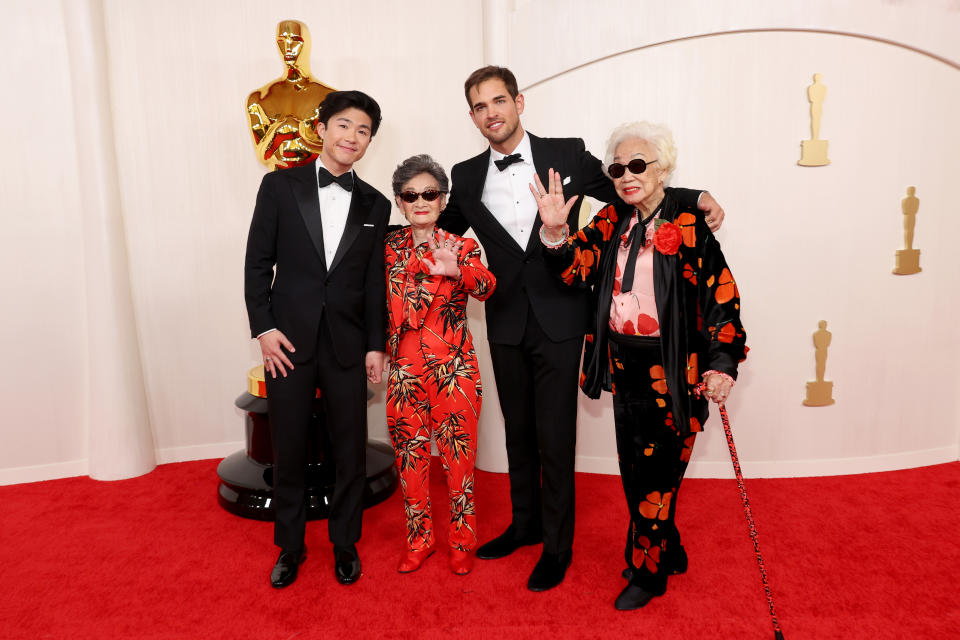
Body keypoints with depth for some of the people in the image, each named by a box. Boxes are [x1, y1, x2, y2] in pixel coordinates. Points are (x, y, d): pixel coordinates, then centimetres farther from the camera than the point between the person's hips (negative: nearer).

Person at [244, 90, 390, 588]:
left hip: (347, 344, 2)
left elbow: (374, 282, 7)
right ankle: (290, 545, 29)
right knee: (288, 449, 9)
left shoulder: (375, 206, 8)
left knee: (350, 449, 8)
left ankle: (345, 543, 29)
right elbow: (257, 263, 1)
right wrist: (263, 328, -6)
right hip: (288, 340, -1)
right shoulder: (280, 186, 2)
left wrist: (376, 345, 3)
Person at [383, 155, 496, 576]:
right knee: (410, 456, 10)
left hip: (455, 368, -2)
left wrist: (457, 271, -40)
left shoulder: (463, 248, -1)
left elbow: (486, 287, -21)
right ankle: (419, 540, 28)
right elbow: (381, 302, 17)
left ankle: (462, 542, 23)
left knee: (458, 456, 4)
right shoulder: (390, 246, 6)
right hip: (405, 369, 2)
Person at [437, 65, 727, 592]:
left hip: (559, 317, -3)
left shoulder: (567, 154, -2)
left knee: (555, 434, 2)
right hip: (506, 322, 3)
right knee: (518, 429, 16)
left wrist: (696, 197, -6)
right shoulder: (466, 177, 5)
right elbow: (442, 231, 20)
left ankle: (557, 544, 21)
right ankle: (525, 523, 36)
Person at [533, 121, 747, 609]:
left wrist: (721, 363, -18)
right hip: (622, 362, 6)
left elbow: (720, 295, -10)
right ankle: (669, 551, 37)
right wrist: (555, 231, -19)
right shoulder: (611, 222, 6)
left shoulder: (688, 226, -9)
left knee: (656, 467, 4)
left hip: (670, 367, -5)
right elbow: (574, 270, -1)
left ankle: (648, 572, 24)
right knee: (634, 465, 15)